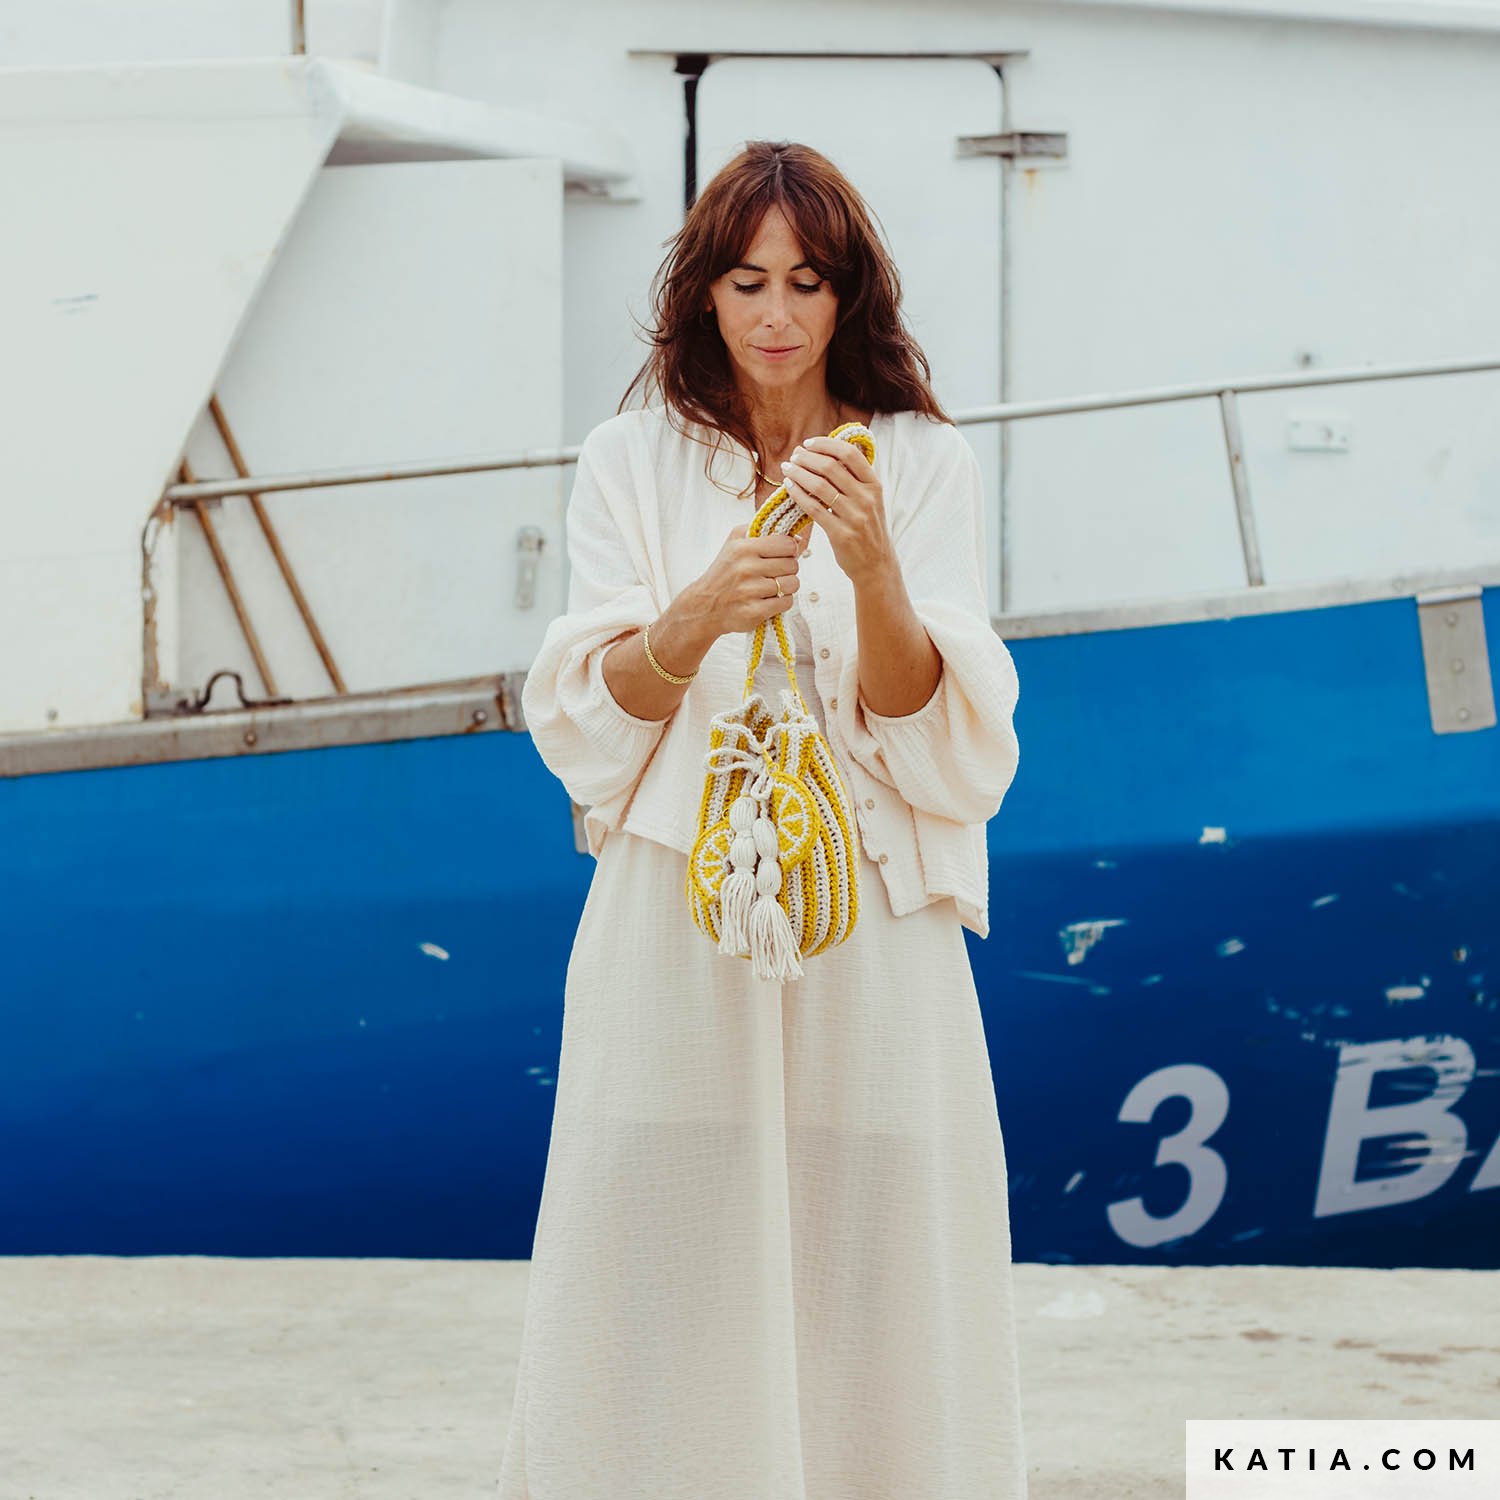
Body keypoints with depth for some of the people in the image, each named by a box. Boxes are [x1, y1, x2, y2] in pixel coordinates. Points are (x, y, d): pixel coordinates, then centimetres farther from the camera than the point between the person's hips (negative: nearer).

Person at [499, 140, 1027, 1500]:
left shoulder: (924, 468, 5)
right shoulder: (631, 463, 6)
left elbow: (935, 732, -3)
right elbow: (586, 715, -1)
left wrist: (873, 569, -21)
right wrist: (695, 617, -21)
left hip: (866, 918, 0)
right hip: (674, 916, 0)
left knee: (867, 1266, -2)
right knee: (666, 1271, -3)